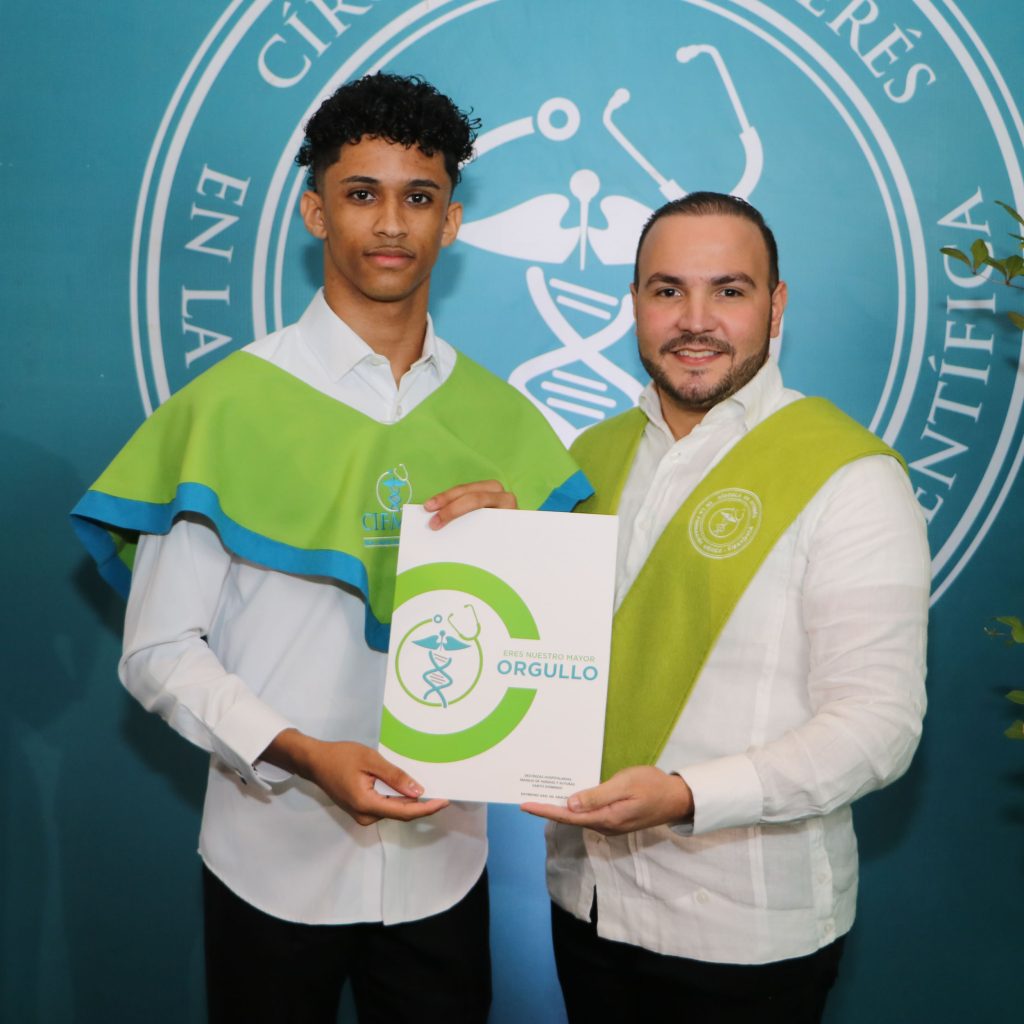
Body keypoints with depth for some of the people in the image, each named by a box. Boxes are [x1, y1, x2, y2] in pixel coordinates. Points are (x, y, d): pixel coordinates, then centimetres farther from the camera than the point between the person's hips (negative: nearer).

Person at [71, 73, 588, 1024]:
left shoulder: (500, 418, 3)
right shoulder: (231, 403, -7)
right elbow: (159, 652, -8)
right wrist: (304, 756, -22)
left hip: (442, 857, 3)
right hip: (278, 858, -3)